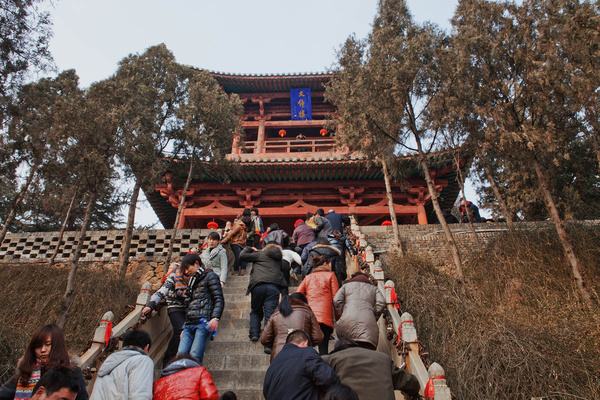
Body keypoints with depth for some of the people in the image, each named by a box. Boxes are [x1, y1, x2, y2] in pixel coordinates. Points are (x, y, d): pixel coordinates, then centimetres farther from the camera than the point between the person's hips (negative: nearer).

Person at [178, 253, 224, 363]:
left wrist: (215, 318, -19)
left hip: (203, 322, -7)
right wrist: (184, 328, 25)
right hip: (189, 324, 7)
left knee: (194, 357, -15)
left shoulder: (210, 276, 5)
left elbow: (219, 299, -5)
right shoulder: (193, 280, 28)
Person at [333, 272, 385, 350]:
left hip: (347, 321, 1)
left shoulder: (346, 285, 29)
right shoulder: (374, 288, 31)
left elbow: (336, 301, 11)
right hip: (368, 322, 0)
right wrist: (374, 318, 16)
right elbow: (381, 303, 11)